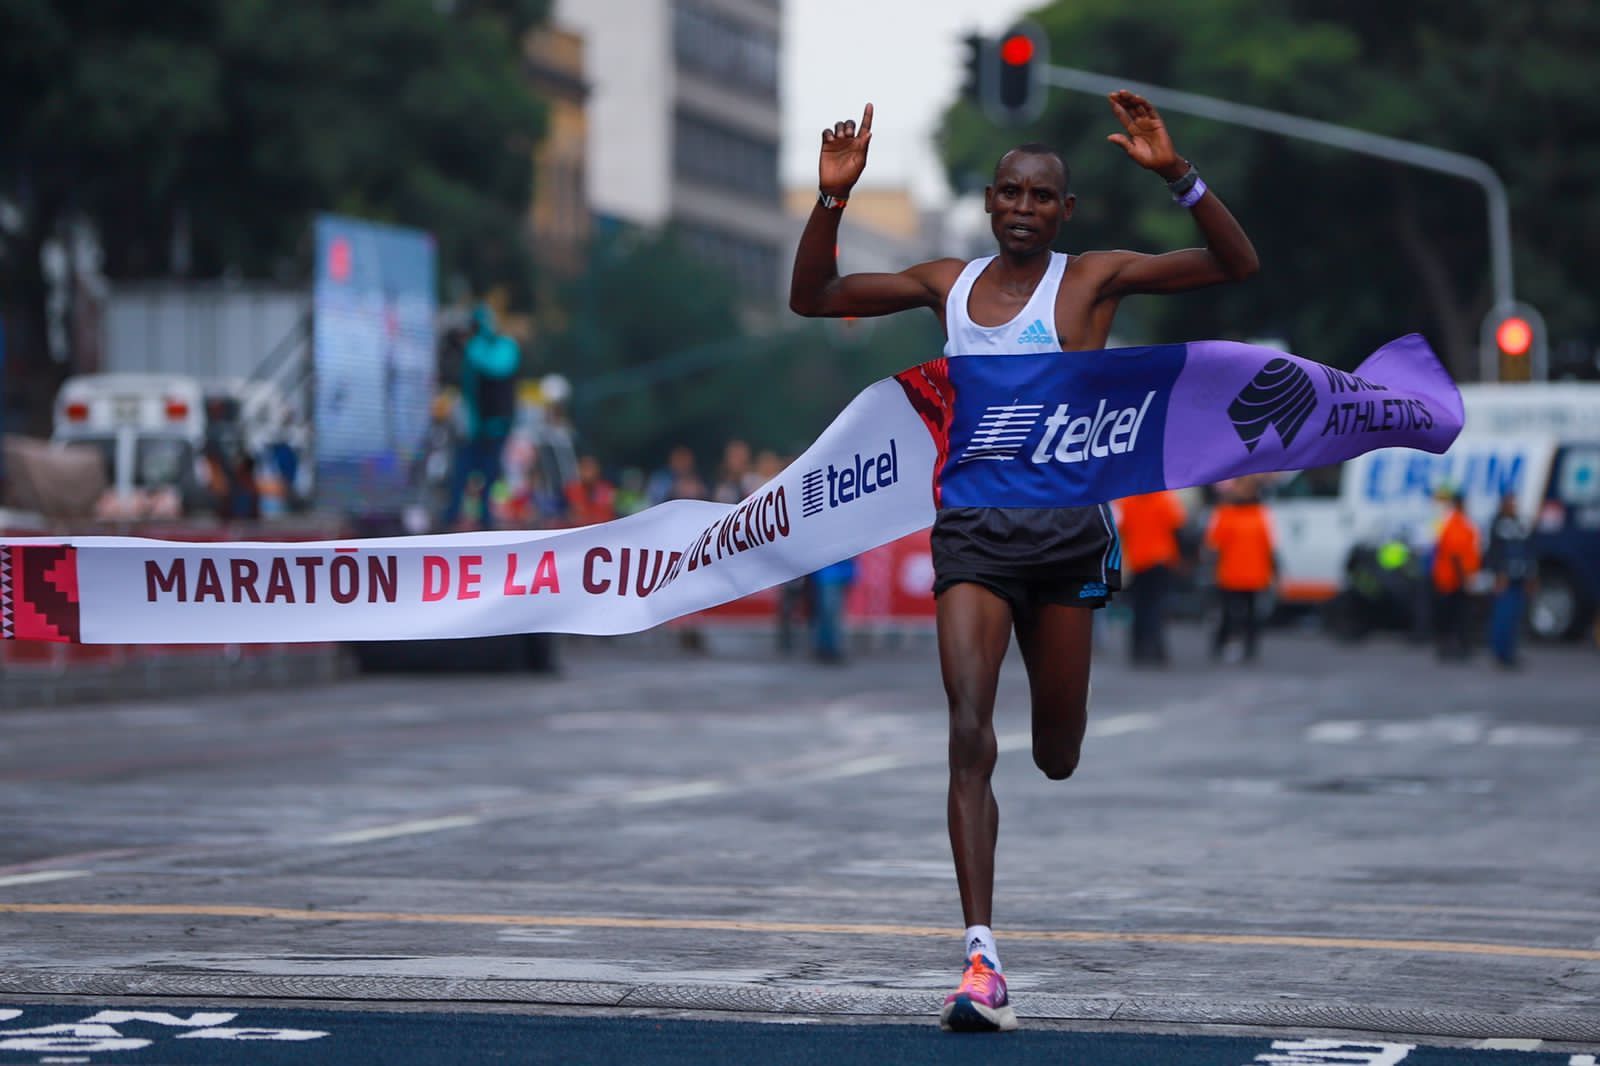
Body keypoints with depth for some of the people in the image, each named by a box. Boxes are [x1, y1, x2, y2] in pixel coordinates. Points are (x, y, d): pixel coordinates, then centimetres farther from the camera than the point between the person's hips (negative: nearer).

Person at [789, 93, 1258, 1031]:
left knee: (1057, 759, 9)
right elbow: (813, 297, 13)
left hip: (1066, 530, -1)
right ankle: (982, 955, -17)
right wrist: (833, 199, -1)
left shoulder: (1094, 279, -2)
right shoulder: (949, 283, 8)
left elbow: (1236, 264, -11)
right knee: (970, 734, -15)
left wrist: (1176, 174, -23)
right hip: (973, 529, 1)